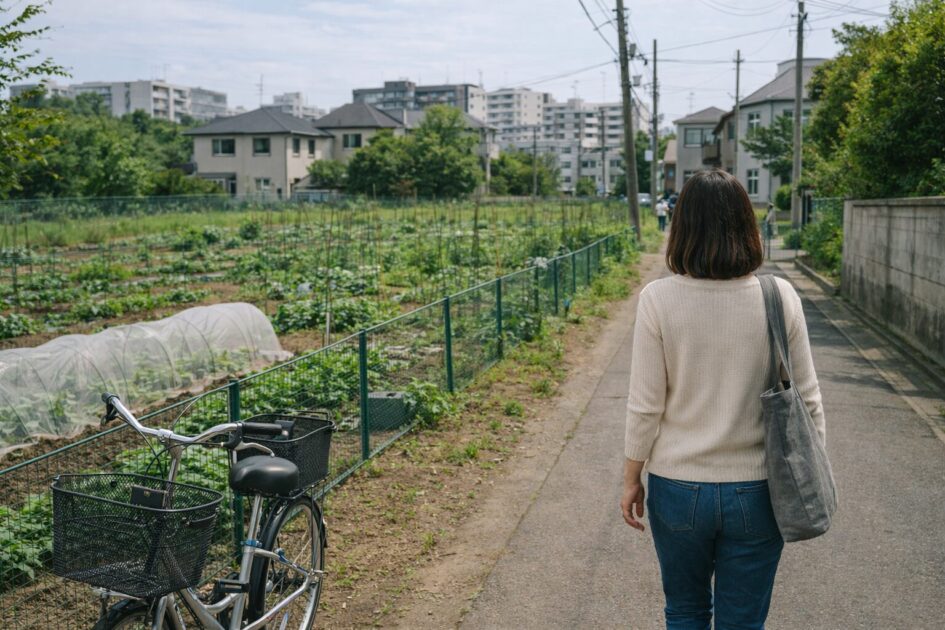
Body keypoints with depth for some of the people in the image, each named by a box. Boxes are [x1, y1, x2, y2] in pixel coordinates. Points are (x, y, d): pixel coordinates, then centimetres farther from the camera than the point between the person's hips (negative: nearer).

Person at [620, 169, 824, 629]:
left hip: (677, 488, -1)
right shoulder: (780, 297, -9)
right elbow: (807, 401, -3)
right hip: (756, 492, 1)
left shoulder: (658, 299, -13)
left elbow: (645, 406, -10)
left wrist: (632, 479, 4)